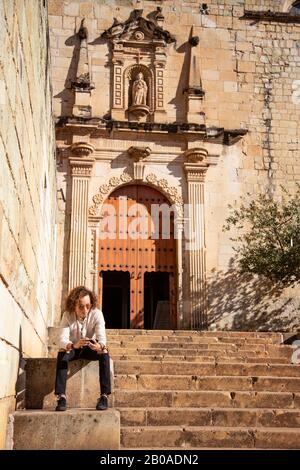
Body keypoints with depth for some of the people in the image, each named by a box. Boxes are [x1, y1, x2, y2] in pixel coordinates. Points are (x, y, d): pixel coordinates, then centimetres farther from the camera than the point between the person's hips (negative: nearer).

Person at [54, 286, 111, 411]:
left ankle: (104, 396, -28)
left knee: (104, 353, -31)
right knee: (62, 353, -32)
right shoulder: (67, 315, -21)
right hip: (73, 348, 0)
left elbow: (102, 337, -31)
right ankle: (61, 397, -32)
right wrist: (73, 345, -56)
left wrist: (99, 346, -57)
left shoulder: (96, 314, -21)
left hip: (90, 348, 0)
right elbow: (62, 339, -33)